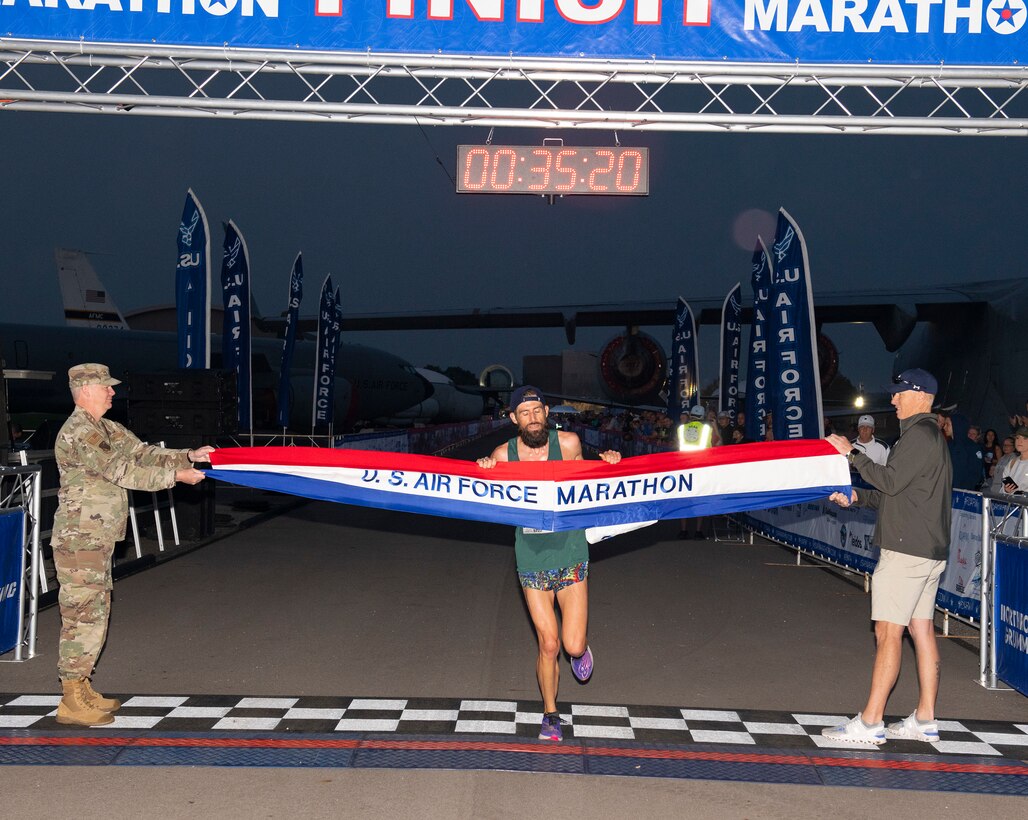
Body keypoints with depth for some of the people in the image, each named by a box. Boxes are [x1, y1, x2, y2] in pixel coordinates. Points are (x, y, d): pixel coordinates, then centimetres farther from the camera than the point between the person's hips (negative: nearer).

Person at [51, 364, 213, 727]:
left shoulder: (107, 430, 15)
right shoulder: (77, 434, -17)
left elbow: (142, 453, 15)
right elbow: (123, 472, -19)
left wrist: (188, 456, 5)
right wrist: (175, 475, -16)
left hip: (98, 540, 10)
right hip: (79, 541, -10)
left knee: (96, 613, 15)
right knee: (82, 616, -6)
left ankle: (82, 690, 24)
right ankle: (71, 702, 1)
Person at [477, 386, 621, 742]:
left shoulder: (568, 443, -6)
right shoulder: (503, 454, -5)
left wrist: (607, 463, -7)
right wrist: (484, 472, -12)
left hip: (570, 555, 0)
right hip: (532, 559, 1)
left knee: (573, 646, -3)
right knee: (548, 644, 3)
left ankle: (581, 647, 36)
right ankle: (550, 715, 25)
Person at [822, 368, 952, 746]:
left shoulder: (919, 433, -12)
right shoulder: (931, 435, 21)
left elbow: (891, 481, -18)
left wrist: (852, 453, -11)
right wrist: (858, 497, 14)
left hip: (907, 550, -11)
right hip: (930, 549, 11)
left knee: (888, 632, -9)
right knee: (921, 630, 11)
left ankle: (870, 722, -7)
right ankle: (925, 721, 15)